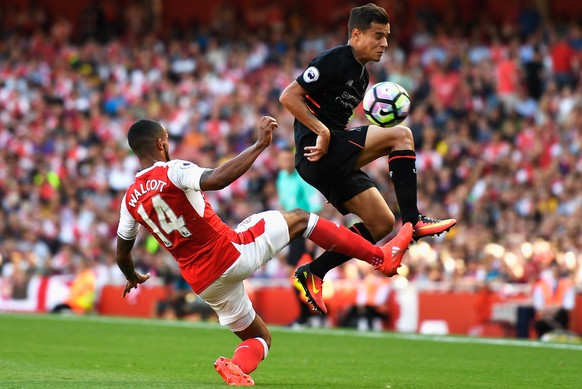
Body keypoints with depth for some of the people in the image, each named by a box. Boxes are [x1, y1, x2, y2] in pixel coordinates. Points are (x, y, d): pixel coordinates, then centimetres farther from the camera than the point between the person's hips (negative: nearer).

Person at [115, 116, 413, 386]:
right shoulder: (172, 171, -12)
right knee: (299, 218, 15)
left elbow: (121, 256, 19)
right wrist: (260, 145, -27)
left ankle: (237, 366, -11)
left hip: (203, 283, 6)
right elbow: (216, 180, -31)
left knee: (258, 338, 23)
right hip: (233, 251, -6)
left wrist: (133, 278, 41)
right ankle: (380, 256, 12)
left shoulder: (130, 200, 8)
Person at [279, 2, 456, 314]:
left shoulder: (361, 76, 21)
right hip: (317, 151, -10)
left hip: (336, 160, 10)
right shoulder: (333, 61, -8)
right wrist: (322, 131, -22)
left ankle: (312, 274, 8)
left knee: (381, 222, 4)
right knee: (401, 135, -19)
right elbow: (288, 96, -14)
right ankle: (413, 222, -20)